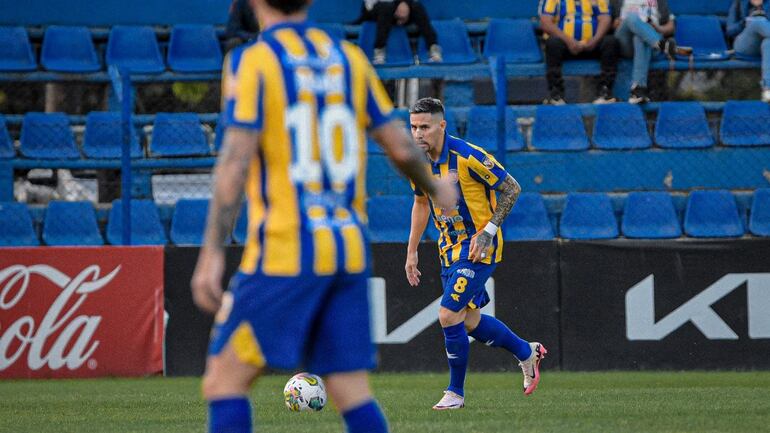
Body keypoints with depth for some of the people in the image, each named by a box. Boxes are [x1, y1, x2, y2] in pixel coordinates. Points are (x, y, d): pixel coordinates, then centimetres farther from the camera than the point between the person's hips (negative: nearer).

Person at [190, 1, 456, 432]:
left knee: (224, 381, 1)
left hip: (285, 253, -5)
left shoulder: (252, 61, -5)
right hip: (349, 251, 5)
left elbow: (236, 160, -13)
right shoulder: (350, 58, 10)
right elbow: (401, 148, 12)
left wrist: (212, 253, -14)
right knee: (353, 393, 6)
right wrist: (436, 188, 33)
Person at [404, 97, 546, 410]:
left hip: (478, 247, -8)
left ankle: (455, 392, 1)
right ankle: (527, 353, 38)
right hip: (450, 247, 8)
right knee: (469, 321, 14)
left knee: (449, 315, -15)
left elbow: (511, 188, -14)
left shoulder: (468, 157, -22)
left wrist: (488, 231, -20)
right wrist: (412, 251, 15)